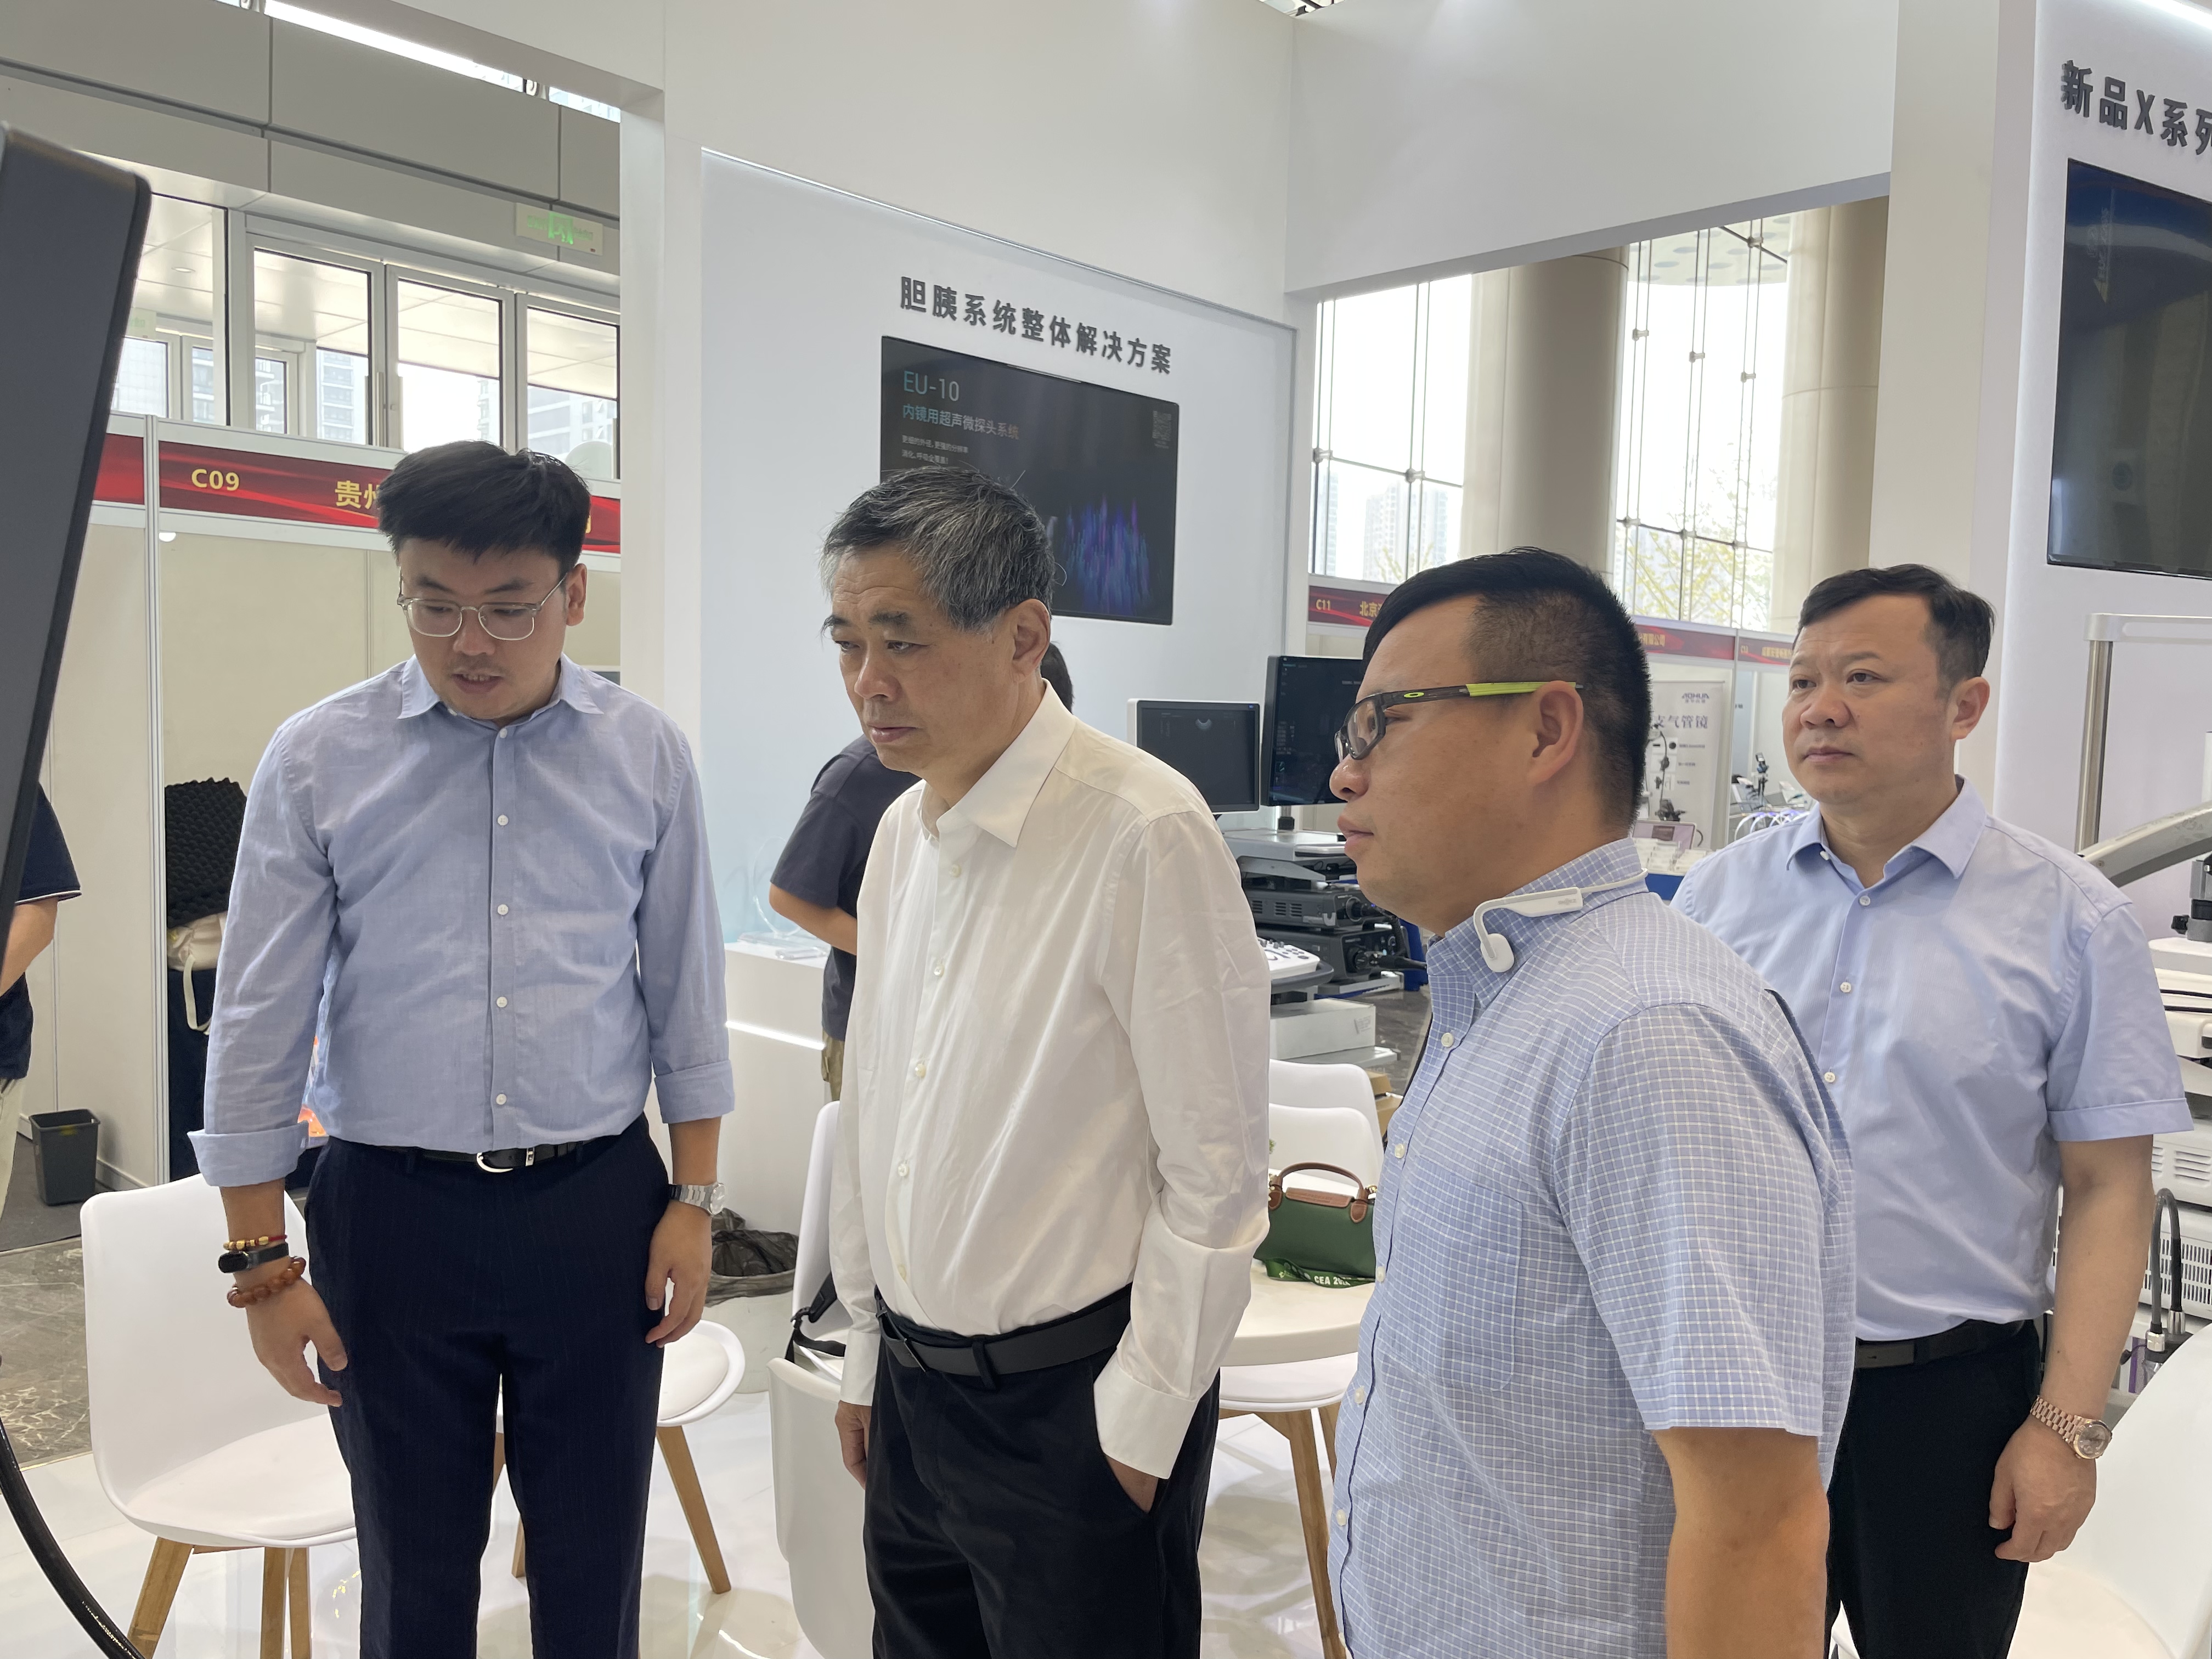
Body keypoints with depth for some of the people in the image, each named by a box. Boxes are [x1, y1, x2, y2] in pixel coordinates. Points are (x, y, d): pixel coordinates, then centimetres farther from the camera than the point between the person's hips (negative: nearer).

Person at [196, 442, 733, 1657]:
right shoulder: (318, 760, -4)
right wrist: (261, 1264, 0)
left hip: (597, 1204, 1)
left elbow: (685, 995, 5)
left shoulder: (646, 757, 0)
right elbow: (258, 1022, -1)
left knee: (594, 1554, 14)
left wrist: (694, 1198, 4)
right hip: (392, 1211, 0)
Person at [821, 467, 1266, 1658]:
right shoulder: (904, 832, 4)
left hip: (1074, 1396, -7)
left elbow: (1217, 1170, -17)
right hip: (916, 1384, 7)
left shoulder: (1145, 833, -20)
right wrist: (866, 1352, 15)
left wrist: (1141, 1418, -11)